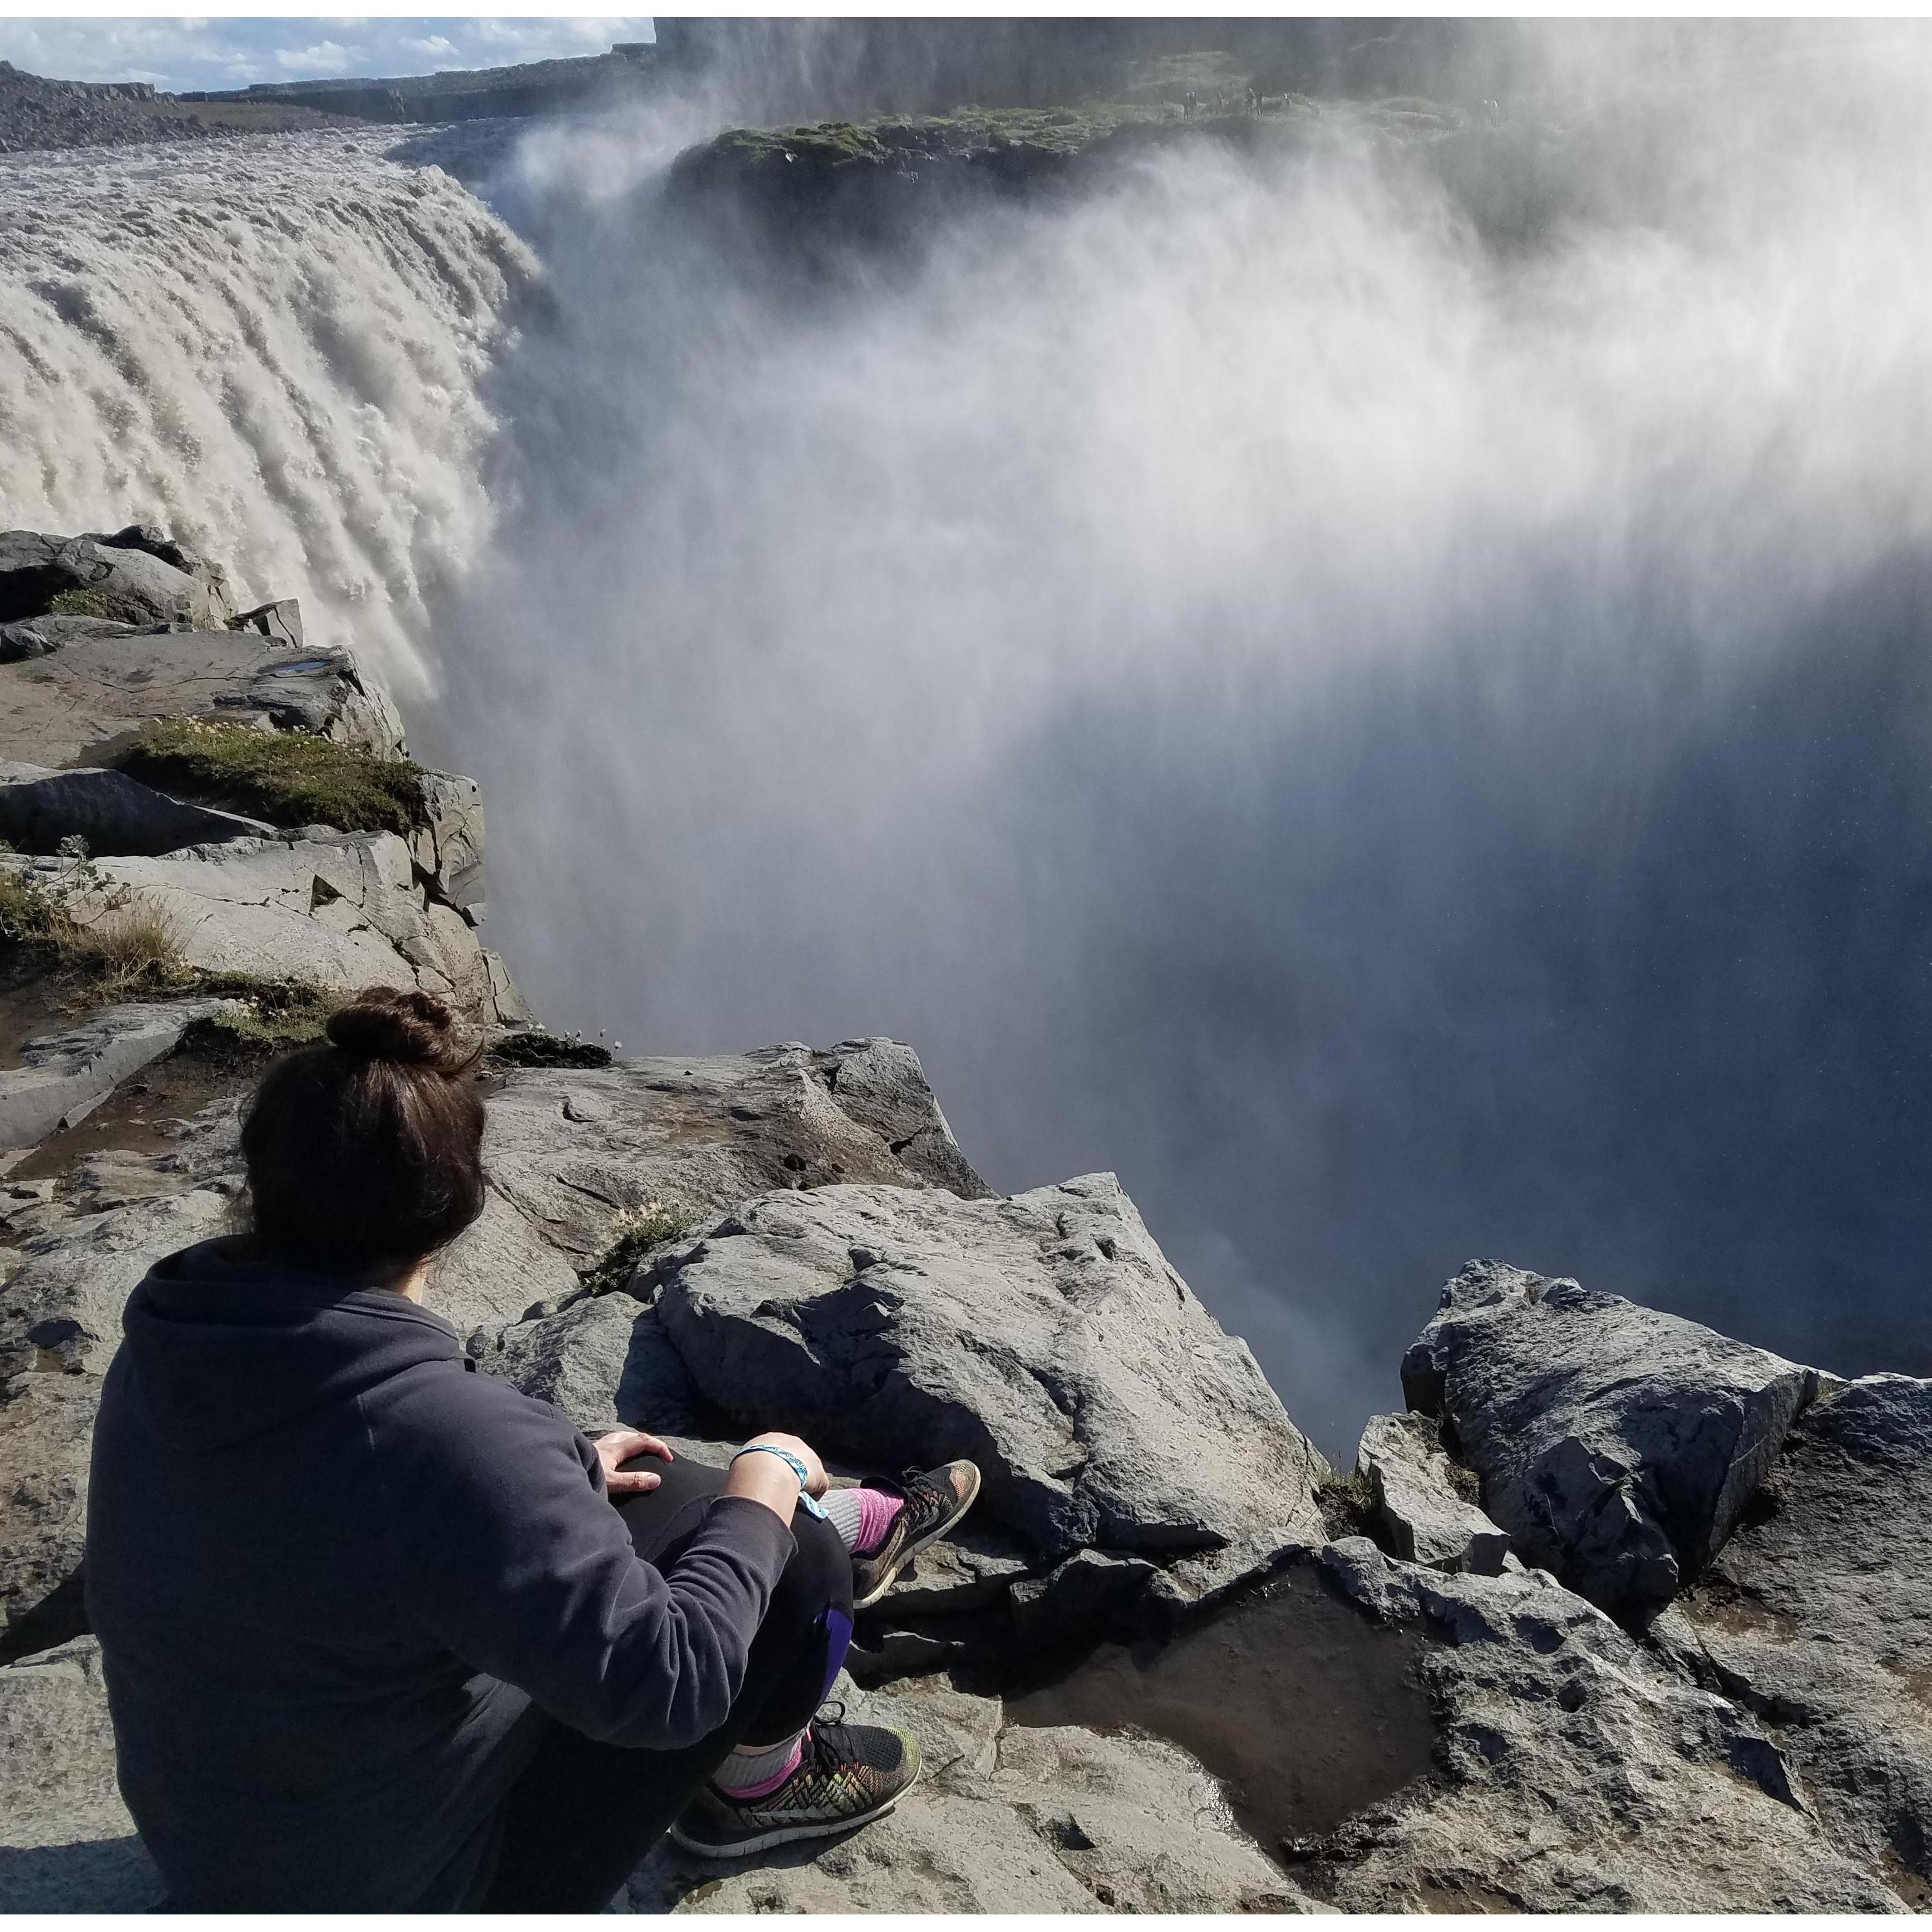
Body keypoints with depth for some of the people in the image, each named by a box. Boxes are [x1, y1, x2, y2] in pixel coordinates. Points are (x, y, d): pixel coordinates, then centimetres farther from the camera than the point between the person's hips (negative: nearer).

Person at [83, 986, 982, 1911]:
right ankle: (757, 1783, 25)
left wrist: (561, 1468, 12)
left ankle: (859, 1524, 37)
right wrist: (758, 1490, -15)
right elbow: (664, 1681, -32)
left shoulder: (165, 1350, -12)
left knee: (637, 1489, 17)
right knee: (796, 1555, -3)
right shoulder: (440, 1428, -38)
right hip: (414, 1883, -7)